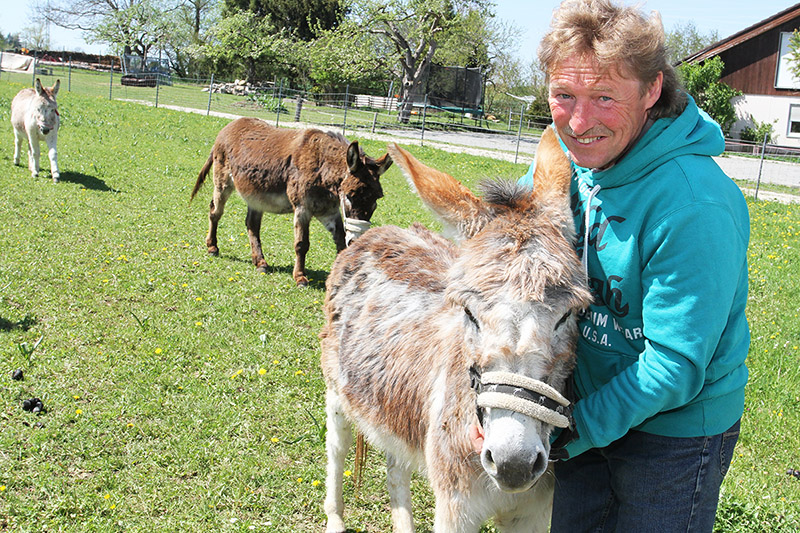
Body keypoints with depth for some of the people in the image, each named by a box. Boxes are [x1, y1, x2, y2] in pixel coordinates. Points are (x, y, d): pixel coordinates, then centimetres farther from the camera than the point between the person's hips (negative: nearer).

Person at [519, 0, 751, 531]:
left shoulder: (696, 205, -31)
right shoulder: (565, 157, -9)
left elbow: (675, 366, -28)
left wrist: (568, 432, -27)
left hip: (676, 432, -6)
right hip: (588, 405, 7)